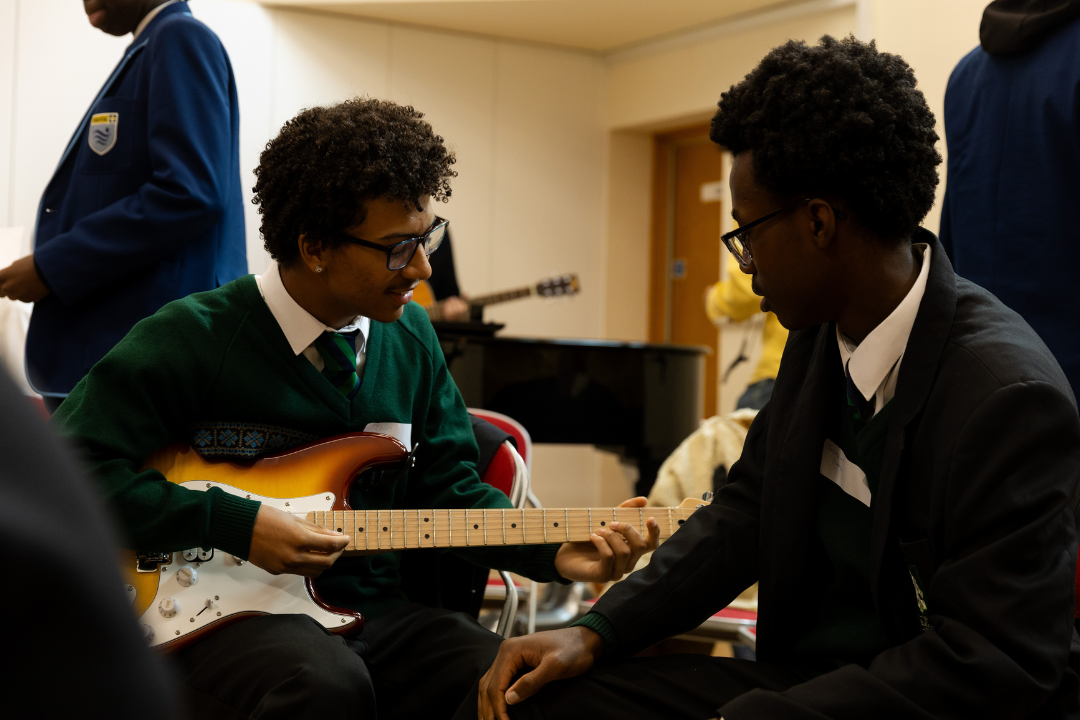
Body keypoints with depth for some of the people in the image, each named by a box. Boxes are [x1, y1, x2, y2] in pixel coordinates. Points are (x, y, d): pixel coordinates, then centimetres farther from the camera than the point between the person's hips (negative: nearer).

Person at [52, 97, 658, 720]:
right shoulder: (192, 338, -10)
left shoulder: (411, 338, 8)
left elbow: (450, 488, 13)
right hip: (220, 612, -4)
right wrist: (235, 525, -17)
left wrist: (554, 554, -4)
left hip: (374, 611, 4)